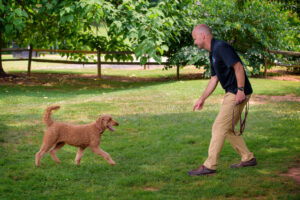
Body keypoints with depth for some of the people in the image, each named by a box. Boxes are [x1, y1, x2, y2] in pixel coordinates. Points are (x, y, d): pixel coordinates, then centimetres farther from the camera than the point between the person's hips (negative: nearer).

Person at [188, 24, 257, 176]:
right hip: (231, 94, 10)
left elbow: (238, 67, -22)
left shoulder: (221, 47, -15)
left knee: (219, 128, -8)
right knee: (227, 129, 16)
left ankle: (210, 166, -4)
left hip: (238, 94, -10)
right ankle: (248, 158, 24)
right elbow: (214, 79, 21)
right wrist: (202, 99, 20)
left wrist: (240, 90, -25)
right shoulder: (213, 53, 16)